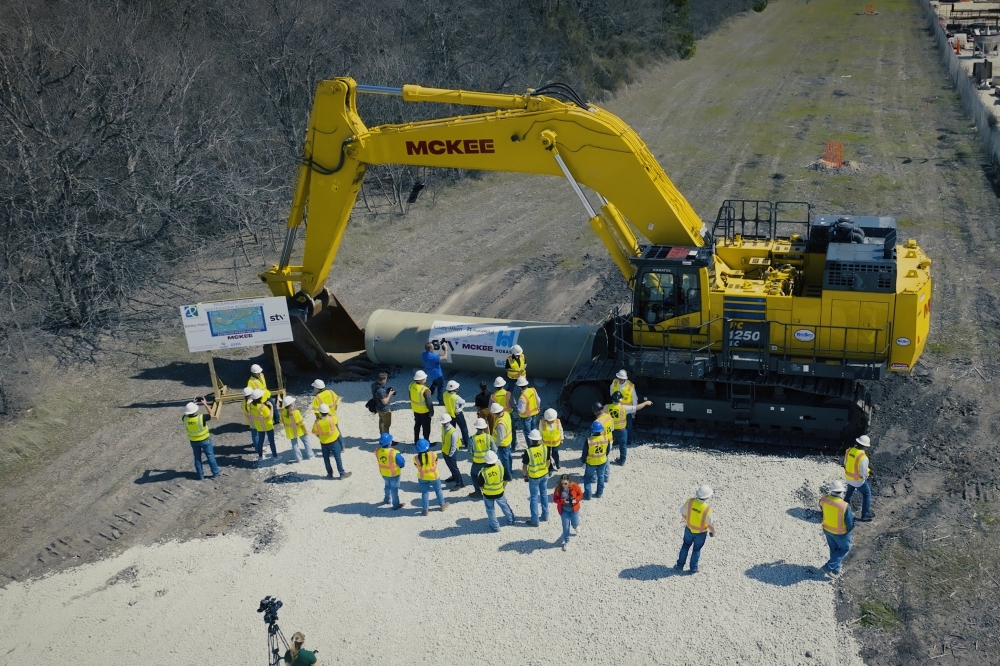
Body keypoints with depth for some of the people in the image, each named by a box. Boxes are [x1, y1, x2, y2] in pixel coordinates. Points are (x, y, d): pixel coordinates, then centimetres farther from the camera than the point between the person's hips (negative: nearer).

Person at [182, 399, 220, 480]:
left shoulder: (185, 419, -19)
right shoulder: (201, 418, -29)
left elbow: (187, 414, 6)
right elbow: (211, 415, -12)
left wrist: (193, 403, 0)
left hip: (193, 441, 3)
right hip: (205, 440, -3)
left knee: (197, 458, 17)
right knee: (210, 456, 13)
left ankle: (201, 476, 23)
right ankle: (215, 473, 22)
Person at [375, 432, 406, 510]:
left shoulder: (378, 451, -18)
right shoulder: (394, 453, -34)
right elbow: (402, 463, -22)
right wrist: (397, 466, 0)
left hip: (383, 473, 5)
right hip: (394, 474, -4)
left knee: (388, 486, 31)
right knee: (394, 489, 17)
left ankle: (387, 499, 52)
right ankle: (396, 505, 32)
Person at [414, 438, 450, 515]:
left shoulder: (416, 458, -17)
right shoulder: (433, 454, -19)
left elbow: (418, 467, -3)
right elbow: (436, 464, -4)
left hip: (422, 477, 0)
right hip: (434, 476, 0)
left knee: (424, 492, 14)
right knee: (438, 490, 20)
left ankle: (425, 509, 19)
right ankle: (442, 505, 34)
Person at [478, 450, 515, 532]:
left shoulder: (483, 472, -23)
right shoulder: (501, 467, -18)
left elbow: (480, 485, -12)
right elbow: (507, 479, -4)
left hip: (488, 495, -2)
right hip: (499, 493, 2)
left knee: (491, 510, 18)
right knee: (504, 505, 27)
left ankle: (495, 527, 26)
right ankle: (510, 520, 45)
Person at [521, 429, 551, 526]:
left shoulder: (528, 451, -25)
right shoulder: (545, 448, -13)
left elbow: (524, 466, -14)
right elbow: (548, 462, 1)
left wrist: (525, 475, 3)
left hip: (534, 477, -4)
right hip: (544, 475, 4)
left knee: (534, 498, 8)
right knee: (544, 494, 21)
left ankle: (535, 520, 15)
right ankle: (545, 515, 33)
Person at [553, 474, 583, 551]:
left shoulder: (575, 486, -20)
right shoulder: (558, 488, -20)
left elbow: (580, 495, -6)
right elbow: (555, 499, -12)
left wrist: (576, 500, -24)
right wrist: (562, 501, -29)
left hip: (574, 509, 0)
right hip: (564, 510, 0)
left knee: (575, 524, 13)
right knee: (565, 526, 4)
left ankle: (575, 525, 52)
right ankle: (566, 541, 24)